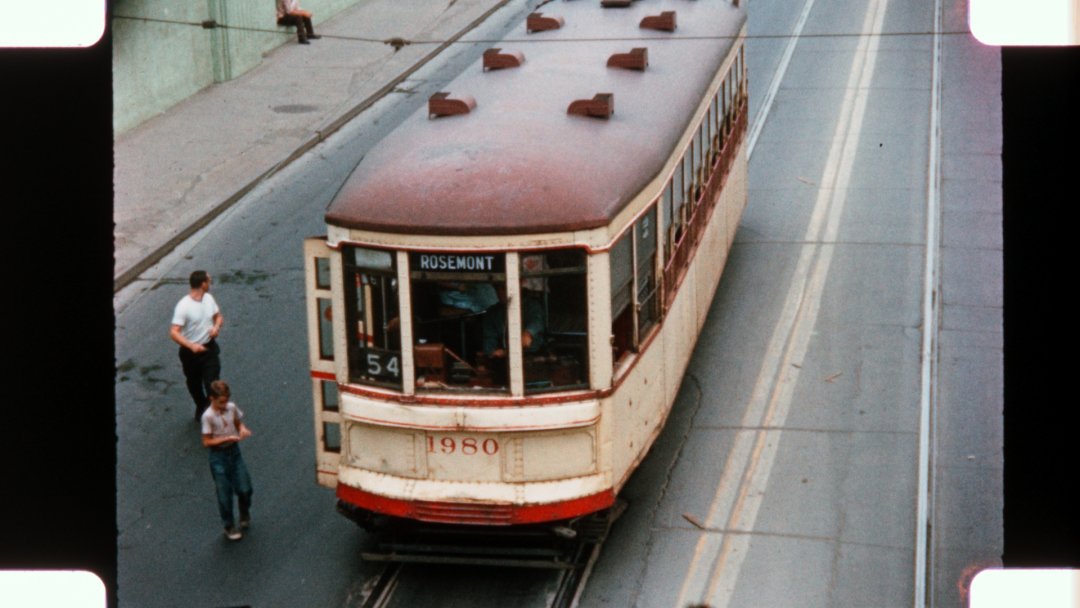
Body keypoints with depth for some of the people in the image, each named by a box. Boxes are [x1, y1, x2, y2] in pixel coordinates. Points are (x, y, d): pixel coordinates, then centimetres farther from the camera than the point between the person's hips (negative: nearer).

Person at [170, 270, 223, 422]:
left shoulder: (209, 298, -3)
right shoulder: (183, 306, -23)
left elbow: (218, 316, 13)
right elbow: (174, 332, -27)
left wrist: (216, 327, -11)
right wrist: (191, 346, -41)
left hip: (209, 348, 3)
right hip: (190, 352, -3)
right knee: (194, 384, 18)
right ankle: (201, 407, 43)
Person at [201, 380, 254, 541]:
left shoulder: (232, 408, -6)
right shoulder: (208, 416, -20)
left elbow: (238, 422, 12)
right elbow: (206, 442, -18)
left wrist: (242, 429, -11)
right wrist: (227, 438, -25)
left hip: (234, 451, 4)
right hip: (218, 456, -4)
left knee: (244, 489, 5)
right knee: (225, 494, 6)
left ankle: (245, 515, 35)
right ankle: (229, 527, 24)